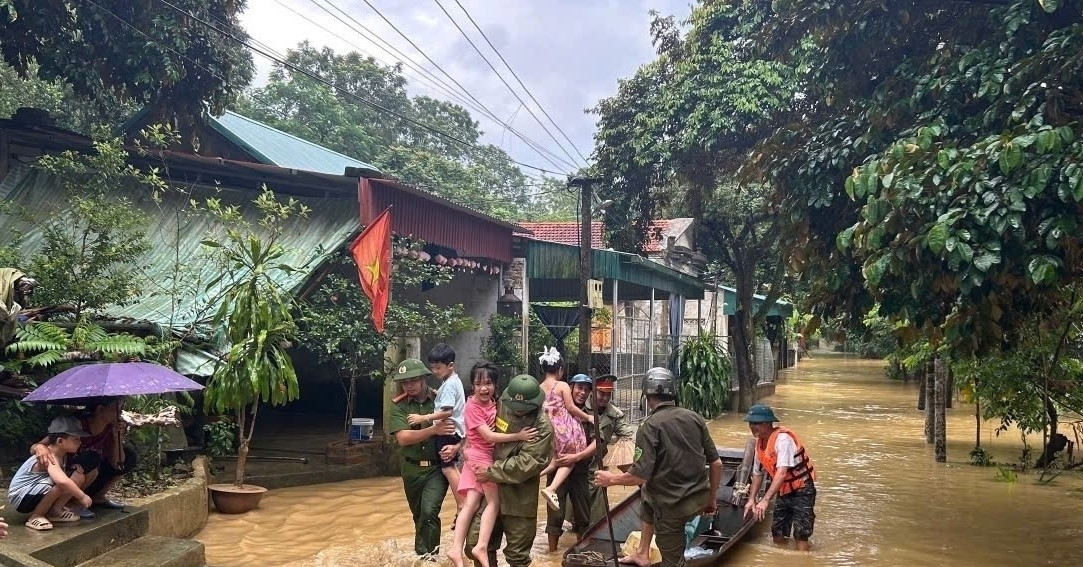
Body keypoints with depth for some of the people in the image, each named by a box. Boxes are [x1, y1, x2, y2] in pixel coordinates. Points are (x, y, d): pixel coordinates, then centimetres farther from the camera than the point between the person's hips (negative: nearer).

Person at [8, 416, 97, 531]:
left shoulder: (62, 454, -2)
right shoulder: (49, 458, -29)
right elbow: (62, 481, -46)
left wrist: (76, 467, -5)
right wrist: (82, 496, -33)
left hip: (35, 494, 9)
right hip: (20, 498, -9)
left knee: (79, 477, -3)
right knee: (61, 485, -35)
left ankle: (55, 511, 2)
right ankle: (35, 517, -15)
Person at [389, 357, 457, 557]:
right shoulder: (398, 405, -4)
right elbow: (403, 438, -16)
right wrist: (434, 430, -23)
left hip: (437, 467, -3)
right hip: (411, 469, 3)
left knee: (429, 511, -21)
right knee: (419, 516, 17)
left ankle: (427, 555, -5)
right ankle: (423, 552, 39)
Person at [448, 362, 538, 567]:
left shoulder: (494, 403, 6)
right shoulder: (472, 406, -17)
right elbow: (488, 436, -23)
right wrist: (518, 436, -27)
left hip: (491, 456, 6)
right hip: (480, 456, -6)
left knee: (471, 504, 1)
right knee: (494, 502, -2)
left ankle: (456, 549, -1)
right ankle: (481, 547, -1)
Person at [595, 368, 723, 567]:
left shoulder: (649, 426, -16)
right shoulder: (694, 417, 0)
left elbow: (641, 475, -20)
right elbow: (716, 463, 3)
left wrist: (611, 479, -2)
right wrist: (712, 498, 17)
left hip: (673, 506, -7)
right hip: (700, 497, 7)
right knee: (649, 497, 33)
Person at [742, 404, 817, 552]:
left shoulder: (782, 438, -25)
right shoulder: (759, 442, 1)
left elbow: (782, 472, -34)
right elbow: (758, 473, 13)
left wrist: (765, 501, -40)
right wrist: (752, 499, 4)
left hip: (801, 490, -8)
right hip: (783, 491, 8)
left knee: (800, 534, -12)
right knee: (777, 534, 12)